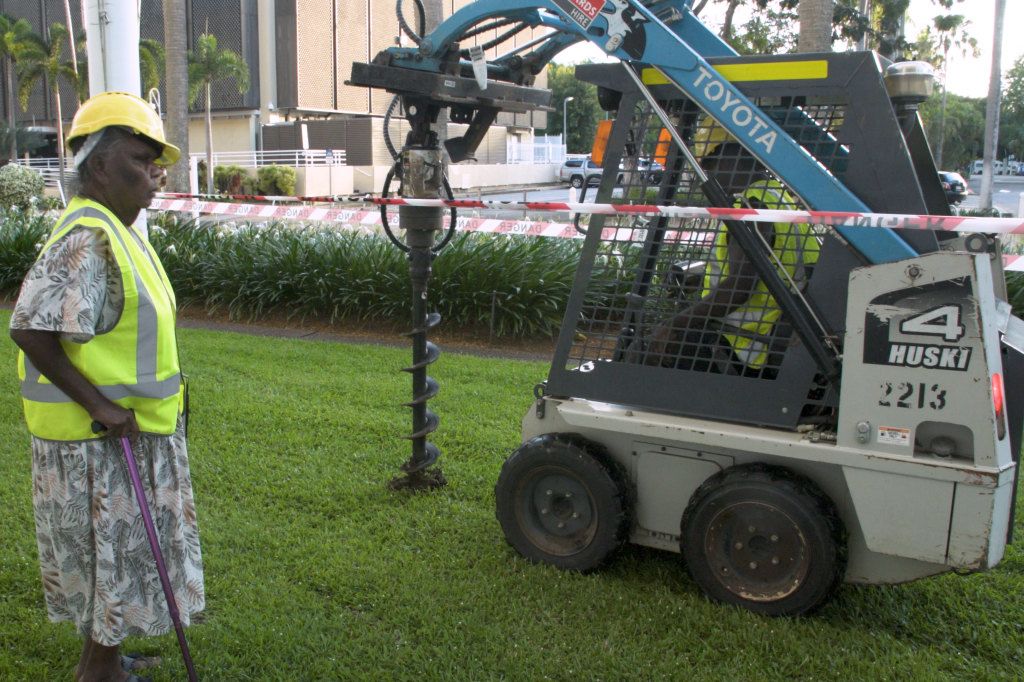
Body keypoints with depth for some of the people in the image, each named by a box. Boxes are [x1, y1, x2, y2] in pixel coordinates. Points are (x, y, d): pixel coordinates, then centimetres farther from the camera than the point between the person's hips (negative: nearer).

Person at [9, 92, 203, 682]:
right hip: (100, 439, -10)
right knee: (113, 547, 4)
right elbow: (32, 330, -29)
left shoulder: (117, 232, 10)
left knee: (116, 551, 21)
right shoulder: (87, 240, -22)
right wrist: (99, 405, -26)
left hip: (128, 432, 10)